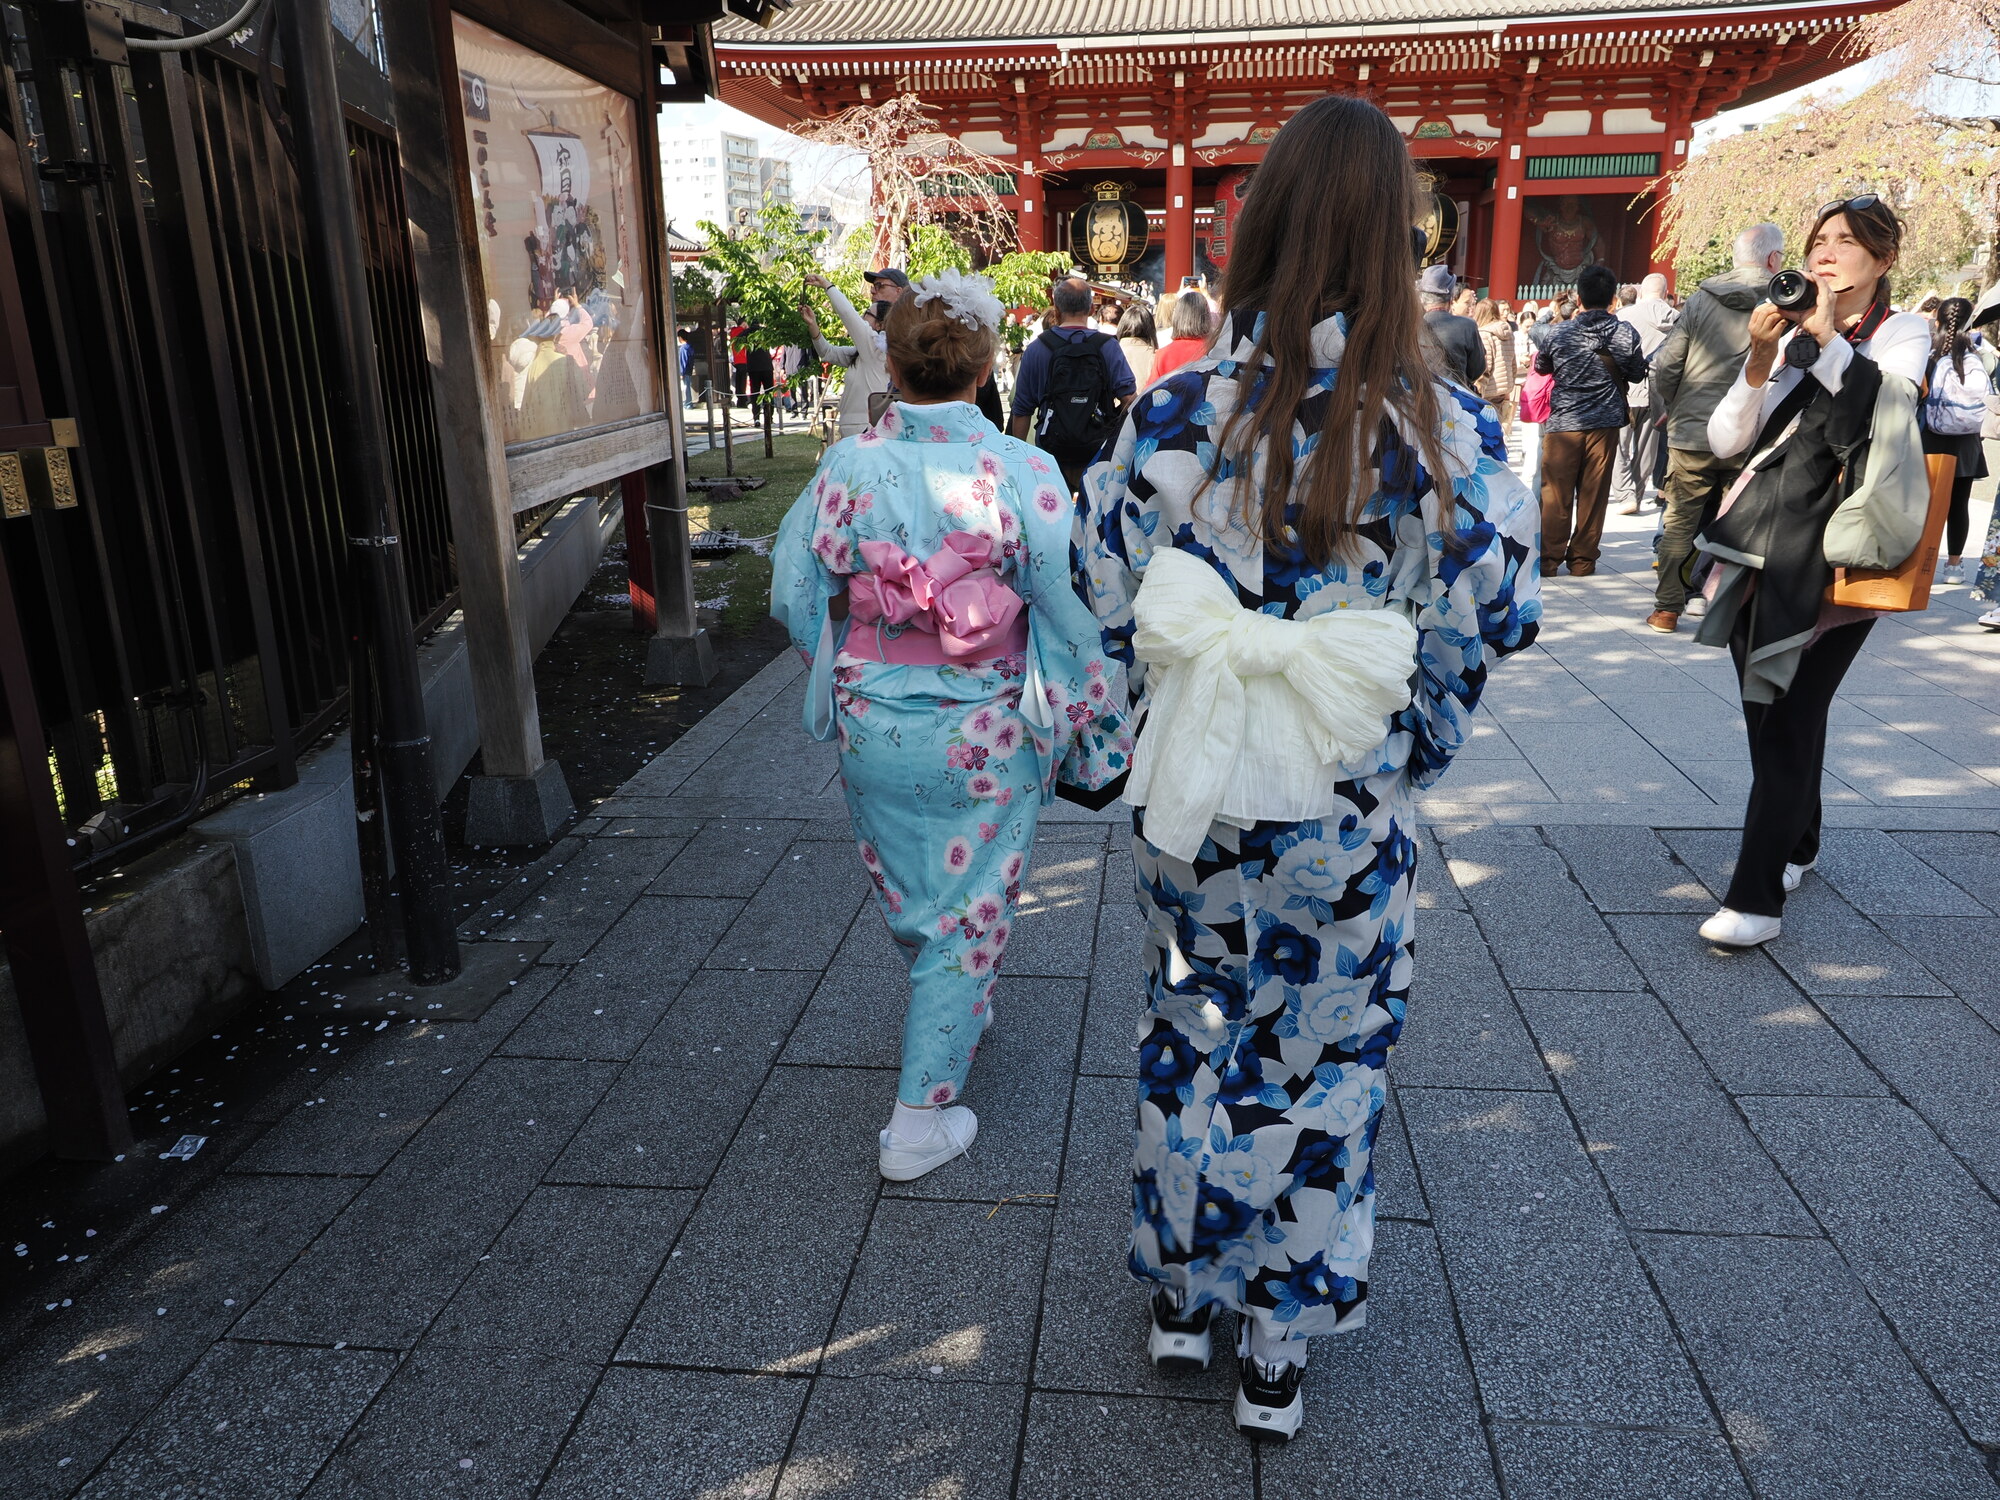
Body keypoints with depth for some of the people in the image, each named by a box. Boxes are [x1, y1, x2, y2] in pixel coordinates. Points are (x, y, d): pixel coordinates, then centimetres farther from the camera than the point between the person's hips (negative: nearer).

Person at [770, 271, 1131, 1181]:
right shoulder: (1024, 473, -14)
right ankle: (920, 1120, 18)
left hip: (873, 723, 3)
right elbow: (1071, 614, -12)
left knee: (907, 891, 26)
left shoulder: (845, 467, -7)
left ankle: (956, 1012, 54)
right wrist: (1095, 723, 1)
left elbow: (795, 595, 1)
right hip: (985, 732, -3)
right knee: (969, 909, 11)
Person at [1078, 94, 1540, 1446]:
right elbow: (1474, 638, -7)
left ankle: (1183, 1295, 40)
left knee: (1190, 1039, 21)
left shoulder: (1173, 412, -11)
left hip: (1194, 803, 1)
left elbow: (1114, 605, -4)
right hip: (1350, 823, -1)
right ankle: (1279, 1348, 33)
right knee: (1321, 1065, 16)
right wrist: (1400, 767, 9)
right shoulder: (1446, 431, -13)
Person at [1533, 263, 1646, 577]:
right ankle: (1583, 559, 11)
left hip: (1563, 422, -1)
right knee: (1594, 492, 7)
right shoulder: (1626, 333, -3)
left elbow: (1541, 366, 12)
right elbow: (1637, 374, 9)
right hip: (1605, 422, 1)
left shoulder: (1559, 333, -4)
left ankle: (1549, 559, 3)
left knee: (1556, 493, 3)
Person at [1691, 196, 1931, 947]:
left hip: (1837, 558, -4)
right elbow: (1725, 441, 2)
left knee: (1789, 718, -11)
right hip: (1763, 547, 4)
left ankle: (1755, 896, -10)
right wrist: (1759, 361, -10)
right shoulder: (1789, 335, 12)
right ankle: (1796, 845, 35)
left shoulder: (1904, 334, 6)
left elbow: (1884, 404, -16)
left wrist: (1826, 336, -18)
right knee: (1766, 707, 13)